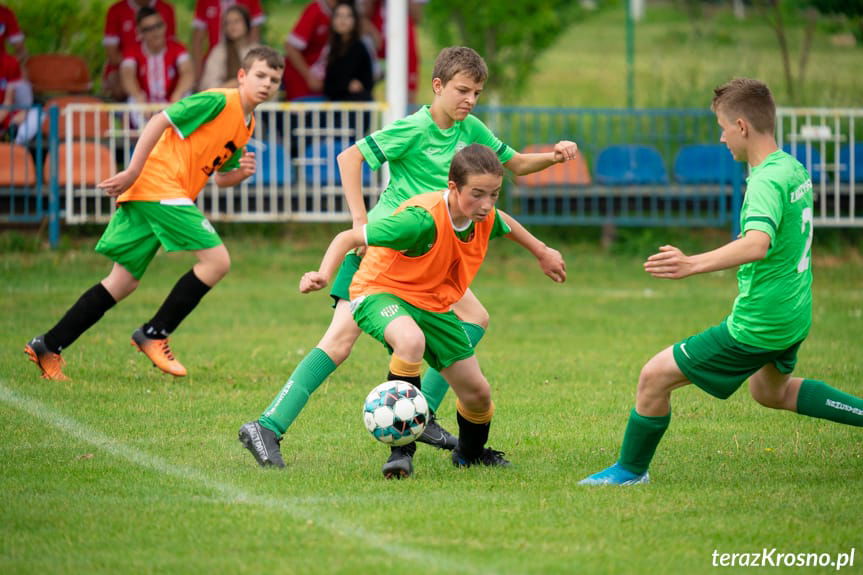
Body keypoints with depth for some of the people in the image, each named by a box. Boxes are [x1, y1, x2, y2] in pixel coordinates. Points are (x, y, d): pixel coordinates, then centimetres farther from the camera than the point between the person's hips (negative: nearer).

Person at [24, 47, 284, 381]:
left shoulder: (247, 126, 19)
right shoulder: (218, 101, -8)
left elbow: (220, 176, 26)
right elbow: (159, 122, -12)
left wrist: (241, 173, 3)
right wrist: (133, 171, -16)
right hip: (159, 184, -9)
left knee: (123, 282, 10)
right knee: (217, 260, -12)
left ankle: (48, 346, 11)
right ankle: (155, 334, -5)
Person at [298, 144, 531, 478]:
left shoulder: (486, 218, -10)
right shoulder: (423, 219, -33)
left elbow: (505, 225, 19)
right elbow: (348, 238, -29)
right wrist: (324, 274, -45)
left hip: (432, 305, 7)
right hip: (380, 293, -7)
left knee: (477, 393, 5)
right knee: (411, 340, -41)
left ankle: (471, 451, 41)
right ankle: (401, 449, -31)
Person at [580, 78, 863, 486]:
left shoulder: (766, 181, -24)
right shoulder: (794, 169, 5)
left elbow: (757, 244, -43)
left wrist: (693, 264, -53)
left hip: (757, 325, -9)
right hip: (793, 314, 9)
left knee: (655, 376, -1)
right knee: (770, 391, 36)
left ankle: (629, 470, 12)